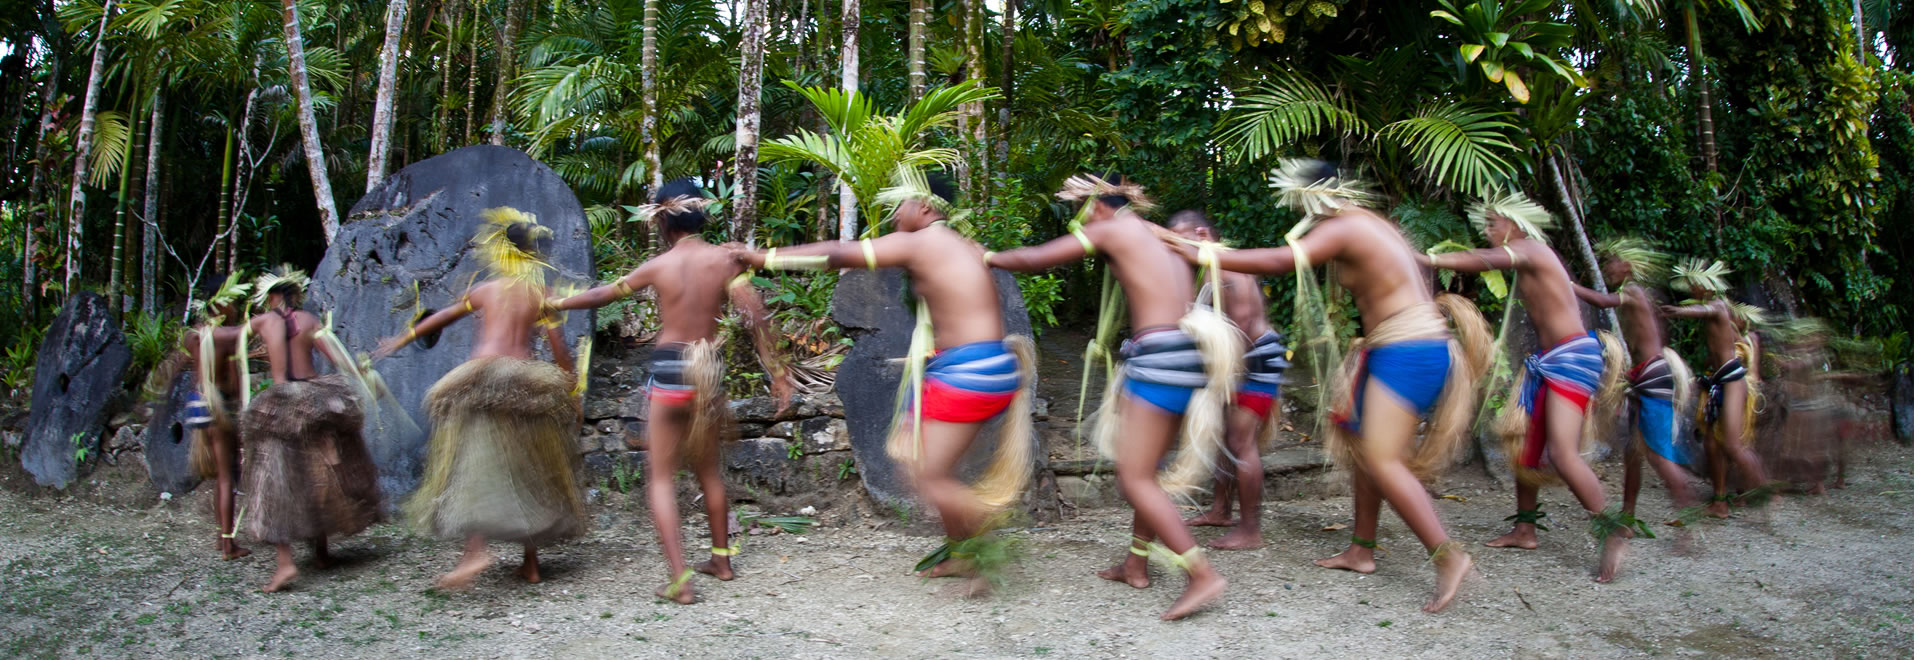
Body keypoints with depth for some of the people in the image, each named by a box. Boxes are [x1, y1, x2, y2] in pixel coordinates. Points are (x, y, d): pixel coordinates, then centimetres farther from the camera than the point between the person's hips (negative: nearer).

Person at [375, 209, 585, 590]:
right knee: (530, 471, 10)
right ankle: (531, 561, 13)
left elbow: (441, 318, 21)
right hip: (527, 384, 1)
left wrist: (401, 340, 36)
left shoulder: (483, 290, 8)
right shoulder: (540, 294, 5)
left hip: (482, 379, -1)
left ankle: (476, 549, -24)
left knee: (475, 466, -3)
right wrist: (571, 390, 9)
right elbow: (558, 346, 0)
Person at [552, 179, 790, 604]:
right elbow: (755, 316, -9)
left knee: (660, 477, 3)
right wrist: (776, 372, -3)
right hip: (711, 369, 3)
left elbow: (602, 295, 10)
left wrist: (554, 304, 27)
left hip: (669, 370, -3)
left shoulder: (657, 266, -3)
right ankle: (722, 559, 30)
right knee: (708, 470, 20)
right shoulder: (723, 259, -1)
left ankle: (680, 577, -8)